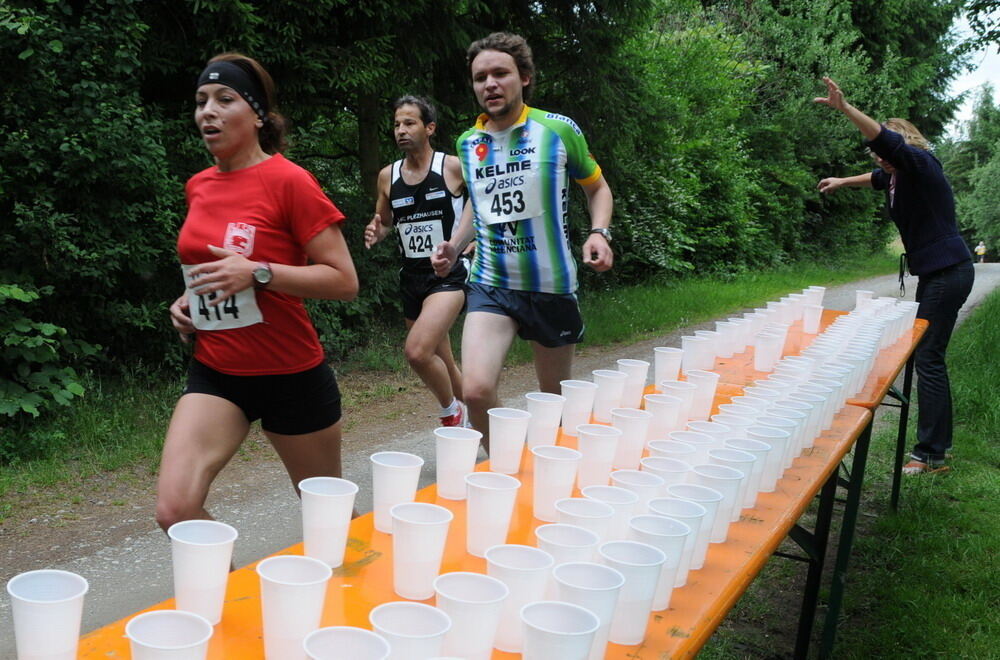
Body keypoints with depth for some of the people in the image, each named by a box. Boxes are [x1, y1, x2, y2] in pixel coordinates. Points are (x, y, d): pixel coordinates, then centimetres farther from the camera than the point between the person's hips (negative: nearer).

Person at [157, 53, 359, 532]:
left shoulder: (289, 181, -13)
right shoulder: (198, 186, 7)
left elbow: (344, 281, -16)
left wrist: (258, 273, -25)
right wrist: (187, 301, 6)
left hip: (291, 374, -5)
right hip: (215, 371, 5)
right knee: (174, 510, -12)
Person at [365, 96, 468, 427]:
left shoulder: (454, 168, -8)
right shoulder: (388, 176, 6)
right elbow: (384, 222, 20)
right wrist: (375, 232, -2)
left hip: (449, 274, -6)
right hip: (411, 276, 6)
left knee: (417, 351, -24)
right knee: (440, 364, 14)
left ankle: (452, 411, 2)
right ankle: (470, 420, 36)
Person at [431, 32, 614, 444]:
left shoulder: (559, 130, -5)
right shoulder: (468, 143, 5)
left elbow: (597, 187, 8)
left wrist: (599, 232, -12)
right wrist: (454, 245, 5)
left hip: (552, 284, -1)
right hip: (491, 285, 2)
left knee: (554, 400, 13)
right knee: (476, 390, -18)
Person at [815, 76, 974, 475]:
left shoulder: (920, 165, -14)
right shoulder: (898, 175, 11)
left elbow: (890, 142, -34)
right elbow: (879, 177, 37)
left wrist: (844, 108, -41)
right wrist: (844, 182, 40)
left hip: (948, 272, -10)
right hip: (934, 273, 10)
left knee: (928, 358, -9)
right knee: (929, 357, 14)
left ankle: (931, 454, -5)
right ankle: (940, 441, 24)